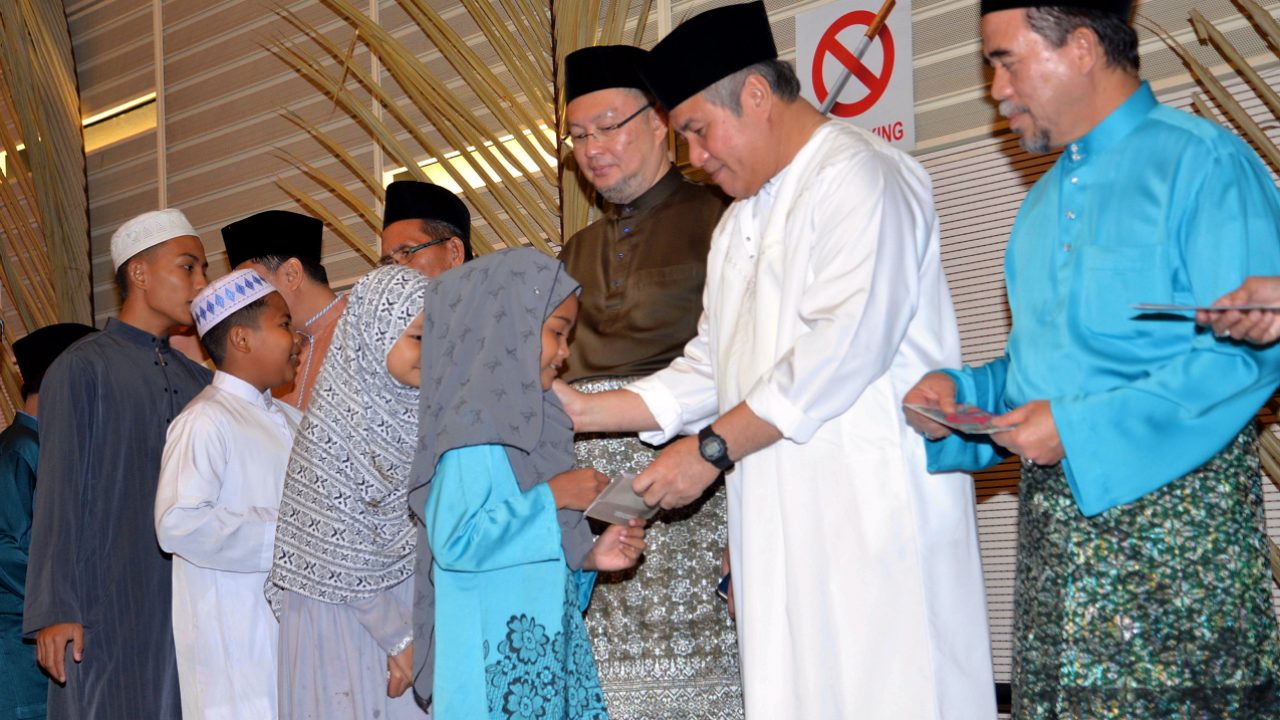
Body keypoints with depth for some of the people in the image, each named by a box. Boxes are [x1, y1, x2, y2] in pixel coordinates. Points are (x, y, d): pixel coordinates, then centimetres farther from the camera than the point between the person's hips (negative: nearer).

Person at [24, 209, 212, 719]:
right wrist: (55, 612, -11)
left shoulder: (198, 380, 14)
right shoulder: (82, 369, -2)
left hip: (193, 600, 5)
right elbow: (59, 496, -6)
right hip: (110, 603, -5)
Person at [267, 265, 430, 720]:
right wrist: (399, 636, -12)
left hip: (415, 608, 5)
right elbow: (340, 552, -15)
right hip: (344, 612, -5)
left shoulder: (418, 410, 2)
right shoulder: (339, 420, -15)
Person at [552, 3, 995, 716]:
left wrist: (713, 447, -14)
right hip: (781, 522, 8)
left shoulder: (858, 175, -7)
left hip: (874, 513, -8)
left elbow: (846, 346, -19)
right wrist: (584, 410, 12)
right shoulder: (739, 224, 24)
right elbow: (712, 371, 23)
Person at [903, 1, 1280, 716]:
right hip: (1055, 519, 8)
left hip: (1172, 510, -7)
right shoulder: (1044, 200, 20)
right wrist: (958, 390, 4)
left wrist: (1079, 428, -19)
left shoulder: (1203, 163, -7)